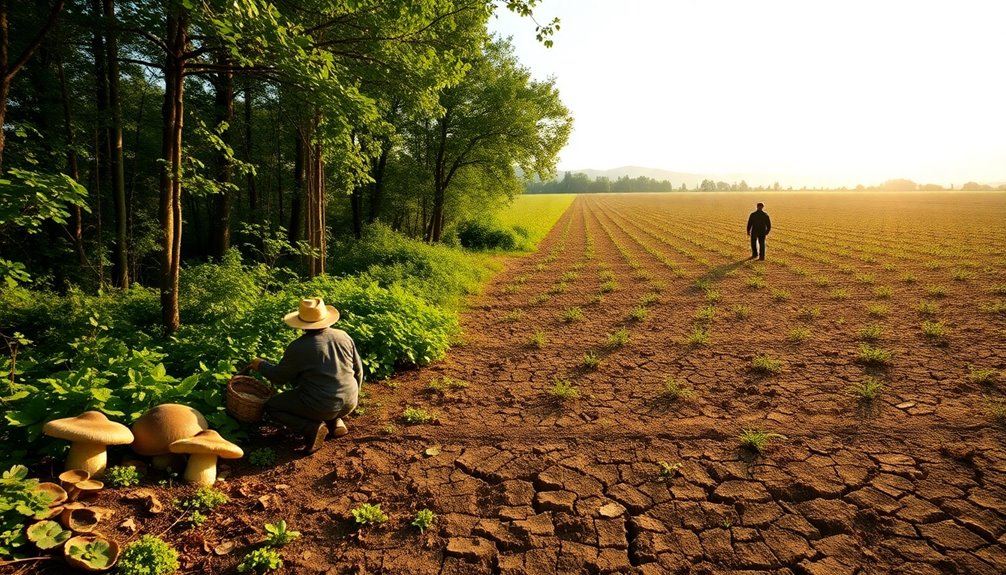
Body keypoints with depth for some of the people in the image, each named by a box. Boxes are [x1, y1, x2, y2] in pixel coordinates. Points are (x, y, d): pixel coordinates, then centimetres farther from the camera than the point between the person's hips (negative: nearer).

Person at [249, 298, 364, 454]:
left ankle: (312, 427, -6)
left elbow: (279, 377, -1)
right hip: (349, 404, 6)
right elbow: (358, 370, 8)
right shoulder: (343, 337, -2)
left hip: (320, 407, -6)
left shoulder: (298, 347, -16)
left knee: (271, 406, 16)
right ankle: (335, 421, 14)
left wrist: (261, 365, 19)